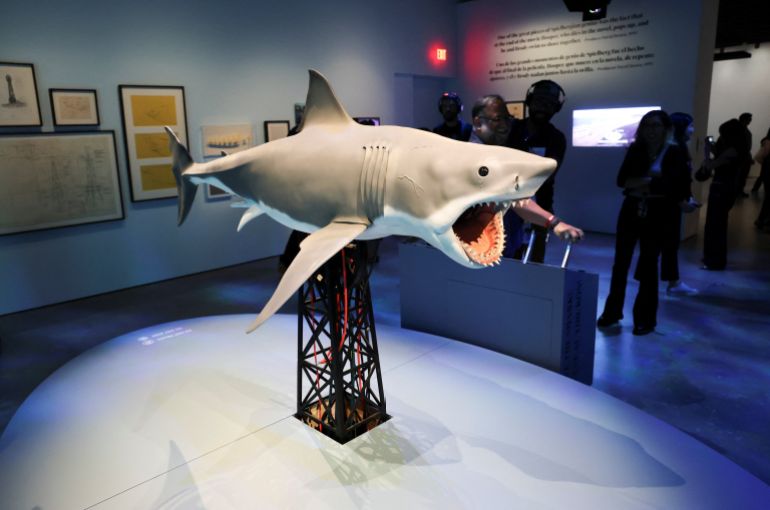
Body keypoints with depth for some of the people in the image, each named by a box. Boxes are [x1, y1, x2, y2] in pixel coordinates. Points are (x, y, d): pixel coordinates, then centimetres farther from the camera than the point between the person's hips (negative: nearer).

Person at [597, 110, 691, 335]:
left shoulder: (675, 153, -3)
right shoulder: (635, 150, 5)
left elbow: (677, 187, -13)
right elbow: (622, 180, -6)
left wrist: (643, 184, -14)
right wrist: (652, 182, -17)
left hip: (656, 215, -3)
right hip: (631, 211, 3)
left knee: (648, 267, 4)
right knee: (620, 263, 5)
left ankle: (646, 319, 15)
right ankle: (612, 312, 17)